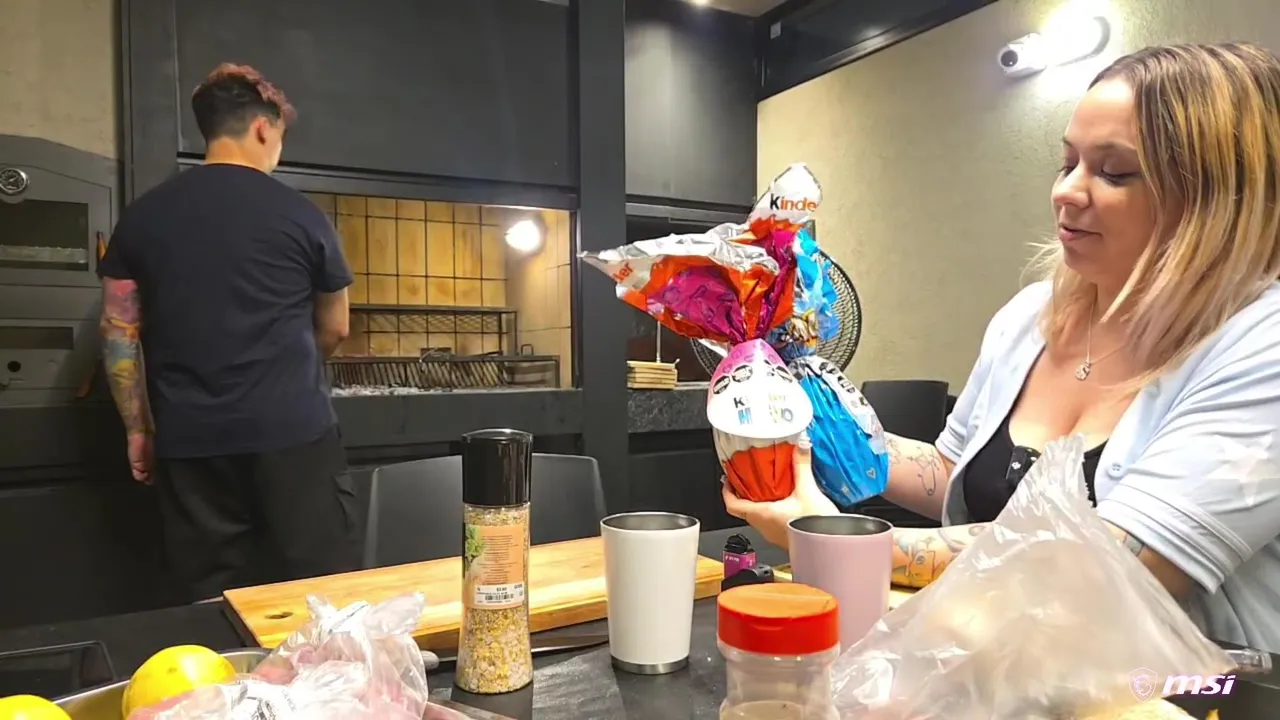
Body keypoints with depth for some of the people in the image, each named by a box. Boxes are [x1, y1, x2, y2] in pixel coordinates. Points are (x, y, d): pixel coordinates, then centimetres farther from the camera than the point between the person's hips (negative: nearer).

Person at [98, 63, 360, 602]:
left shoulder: (143, 216, 6)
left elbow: (119, 335, 8)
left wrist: (138, 429, 17)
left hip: (190, 443, 4)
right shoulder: (300, 215, -2)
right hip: (293, 434, -3)